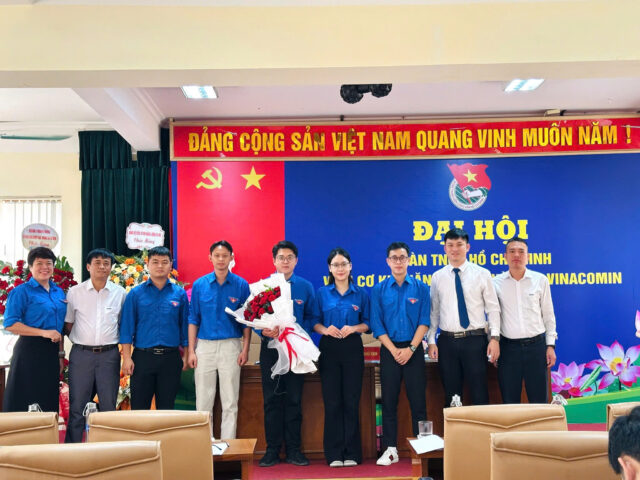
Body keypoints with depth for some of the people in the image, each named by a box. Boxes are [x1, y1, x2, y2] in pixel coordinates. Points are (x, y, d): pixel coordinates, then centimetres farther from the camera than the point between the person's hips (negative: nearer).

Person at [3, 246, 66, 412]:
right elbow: (10, 324, -13)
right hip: (29, 351, -6)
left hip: (51, 353, 6)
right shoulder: (21, 292, -5)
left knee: (49, 402, 11)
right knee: (25, 403, -1)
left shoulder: (59, 292, 13)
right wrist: (43, 332, -20)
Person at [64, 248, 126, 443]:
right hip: (81, 354, -1)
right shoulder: (75, 292, 3)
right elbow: (67, 324, 8)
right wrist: (80, 341, 1)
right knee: (77, 407, 3)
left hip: (109, 355, 1)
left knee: (109, 406, 7)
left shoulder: (120, 293, 5)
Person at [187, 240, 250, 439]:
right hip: (205, 346, 1)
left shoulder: (241, 285, 0)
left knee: (230, 402, 4)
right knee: (203, 400, 6)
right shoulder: (199, 285, 3)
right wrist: (191, 351, 0)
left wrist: (245, 349, -5)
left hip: (231, 346, -1)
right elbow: (193, 319, 5)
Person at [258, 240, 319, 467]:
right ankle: (272, 450, 13)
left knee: (294, 399, 5)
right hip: (270, 347, 0)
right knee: (271, 400, 4)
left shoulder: (305, 287, 5)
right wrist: (264, 330, -18)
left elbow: (313, 318, 3)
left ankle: (293, 450, 14)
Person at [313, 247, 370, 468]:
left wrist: (353, 328, -13)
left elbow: (367, 323, 6)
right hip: (329, 349, 0)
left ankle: (352, 453, 10)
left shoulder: (360, 294, 6)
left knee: (351, 401, 1)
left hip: (353, 349, 0)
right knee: (332, 402, 1)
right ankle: (334, 454, 10)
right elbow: (314, 322, 5)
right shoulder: (322, 293, 6)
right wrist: (325, 330, -15)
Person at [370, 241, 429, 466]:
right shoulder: (379, 290, 4)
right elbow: (377, 324, 0)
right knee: (389, 401, 4)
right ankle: (390, 449, 11)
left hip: (414, 349, -1)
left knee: (418, 401, 1)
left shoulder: (421, 288, 3)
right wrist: (394, 350, -9)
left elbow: (424, 321, -1)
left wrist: (411, 348, -10)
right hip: (389, 350, 1)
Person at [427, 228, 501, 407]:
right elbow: (433, 311, 9)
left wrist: (495, 338, -8)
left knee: (479, 395, 0)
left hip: (475, 340, -2)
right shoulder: (437, 277, 8)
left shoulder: (482, 274, 3)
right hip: (447, 341, 2)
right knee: (451, 396, 8)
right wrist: (431, 340, 2)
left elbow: (493, 308, 2)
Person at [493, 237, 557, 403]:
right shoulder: (496, 283, 2)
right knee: (509, 402, 5)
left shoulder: (540, 280, 4)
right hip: (508, 346, 0)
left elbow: (548, 315, 8)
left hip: (536, 345, 0)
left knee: (539, 400, 3)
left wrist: (550, 345, 2)